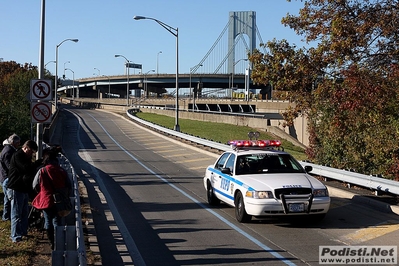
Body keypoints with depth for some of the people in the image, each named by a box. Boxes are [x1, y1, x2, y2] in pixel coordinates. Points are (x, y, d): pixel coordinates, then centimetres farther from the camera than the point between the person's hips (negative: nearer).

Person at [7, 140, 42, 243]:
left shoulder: (26, 157, 16)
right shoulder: (17, 156, -15)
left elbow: (30, 170, 19)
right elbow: (27, 168, -27)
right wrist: (39, 162, -23)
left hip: (24, 189, 10)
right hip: (16, 189, -10)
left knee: (25, 213, 16)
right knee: (16, 214, -6)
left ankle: (23, 232, 26)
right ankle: (16, 237, -4)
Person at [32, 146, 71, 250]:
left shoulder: (42, 172, -13)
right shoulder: (62, 171, -6)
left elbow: (35, 186, -2)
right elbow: (69, 186, 1)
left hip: (46, 201, -1)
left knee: (48, 222, 14)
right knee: (57, 222, 11)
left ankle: (52, 244, 18)